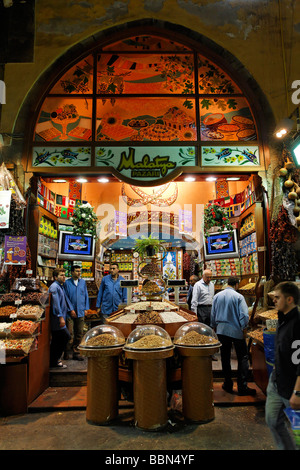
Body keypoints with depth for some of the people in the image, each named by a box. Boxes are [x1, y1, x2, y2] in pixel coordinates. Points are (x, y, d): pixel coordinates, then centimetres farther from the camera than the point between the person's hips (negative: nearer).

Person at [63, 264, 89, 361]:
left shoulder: (83, 282, 9)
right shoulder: (67, 283, -3)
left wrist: (86, 308, 7)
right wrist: (70, 309, -8)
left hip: (80, 312, 4)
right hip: (70, 312, -4)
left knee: (79, 334, 8)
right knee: (70, 334, -2)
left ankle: (76, 352, 19)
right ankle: (67, 352, 14)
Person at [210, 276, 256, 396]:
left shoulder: (217, 296, 2)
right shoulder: (238, 297, -12)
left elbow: (213, 315, 9)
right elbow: (244, 316, -15)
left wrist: (214, 327, 21)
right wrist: (244, 327, 2)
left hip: (221, 331, 5)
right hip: (236, 331, -4)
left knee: (225, 358, 14)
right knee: (242, 358, 7)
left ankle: (228, 384, 23)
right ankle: (242, 387, 9)